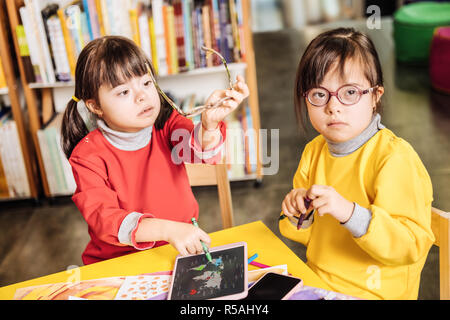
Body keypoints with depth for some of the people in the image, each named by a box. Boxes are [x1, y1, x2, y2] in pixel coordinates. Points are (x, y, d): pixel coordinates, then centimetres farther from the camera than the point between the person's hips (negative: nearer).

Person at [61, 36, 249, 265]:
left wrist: (209, 124, -45)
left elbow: (200, 153, -23)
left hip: (182, 245, 2)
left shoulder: (168, 124, -4)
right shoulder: (88, 155, -12)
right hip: (119, 261, -1)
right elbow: (103, 220, -23)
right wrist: (167, 229, -37)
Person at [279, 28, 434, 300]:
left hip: (373, 292, -7)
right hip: (317, 286, 7)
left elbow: (413, 245, -22)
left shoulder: (395, 157, -16)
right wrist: (299, 215, -8)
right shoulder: (315, 151, 6)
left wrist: (350, 213, -32)